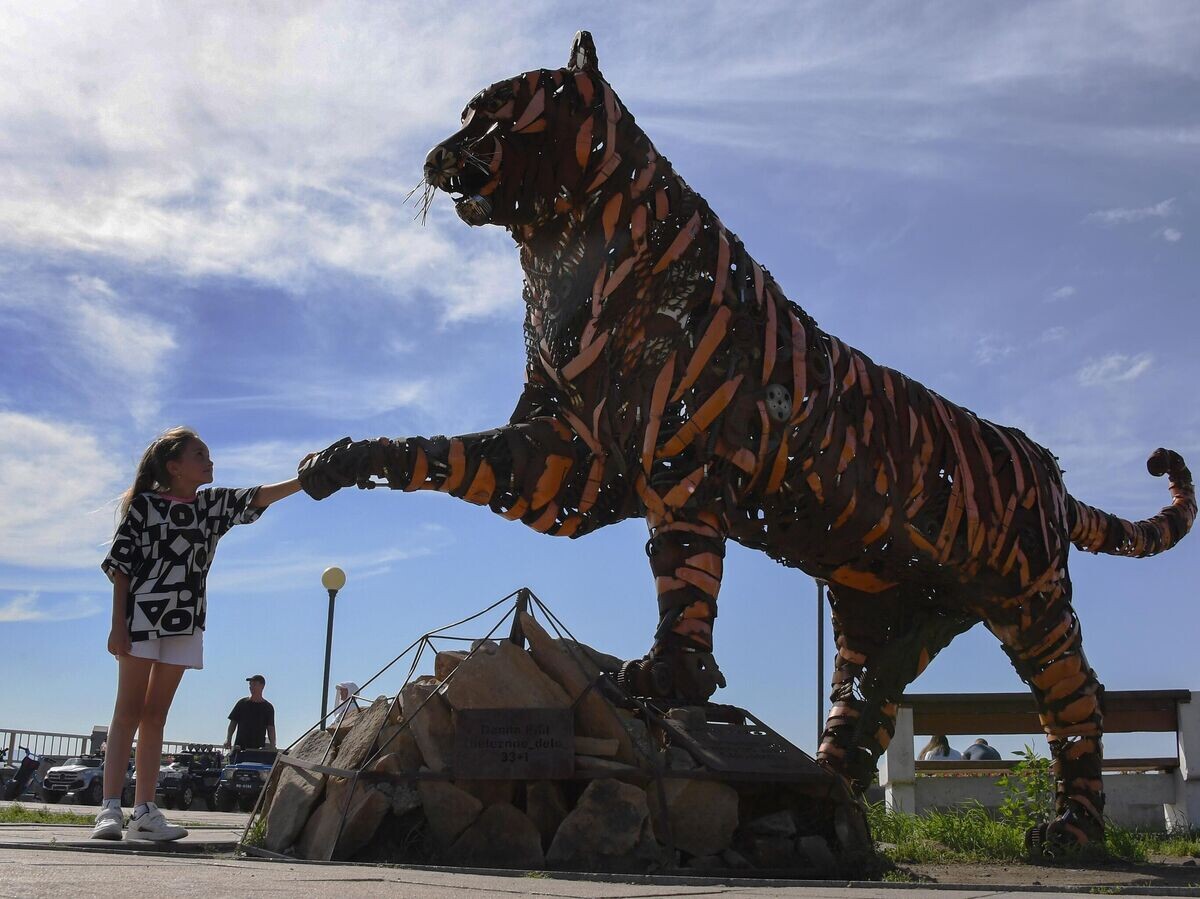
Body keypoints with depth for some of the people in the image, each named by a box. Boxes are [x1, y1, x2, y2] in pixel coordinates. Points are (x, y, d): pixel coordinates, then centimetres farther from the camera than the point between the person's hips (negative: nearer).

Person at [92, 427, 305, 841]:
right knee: (129, 709, -6)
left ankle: (144, 811, 2)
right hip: (141, 613, -4)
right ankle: (110, 808, -7)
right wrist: (118, 624, -9)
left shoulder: (213, 503, 11)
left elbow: (260, 496, -1)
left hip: (185, 621, 4)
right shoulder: (144, 504, -2)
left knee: (156, 714, 4)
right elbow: (120, 566, -3)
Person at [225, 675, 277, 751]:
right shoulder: (242, 703, 8)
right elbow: (233, 722, 10)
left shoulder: (268, 707, 7)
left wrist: (272, 746, -7)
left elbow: (271, 728, 5)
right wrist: (228, 739, -3)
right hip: (240, 746, 1)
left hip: (258, 748, -1)